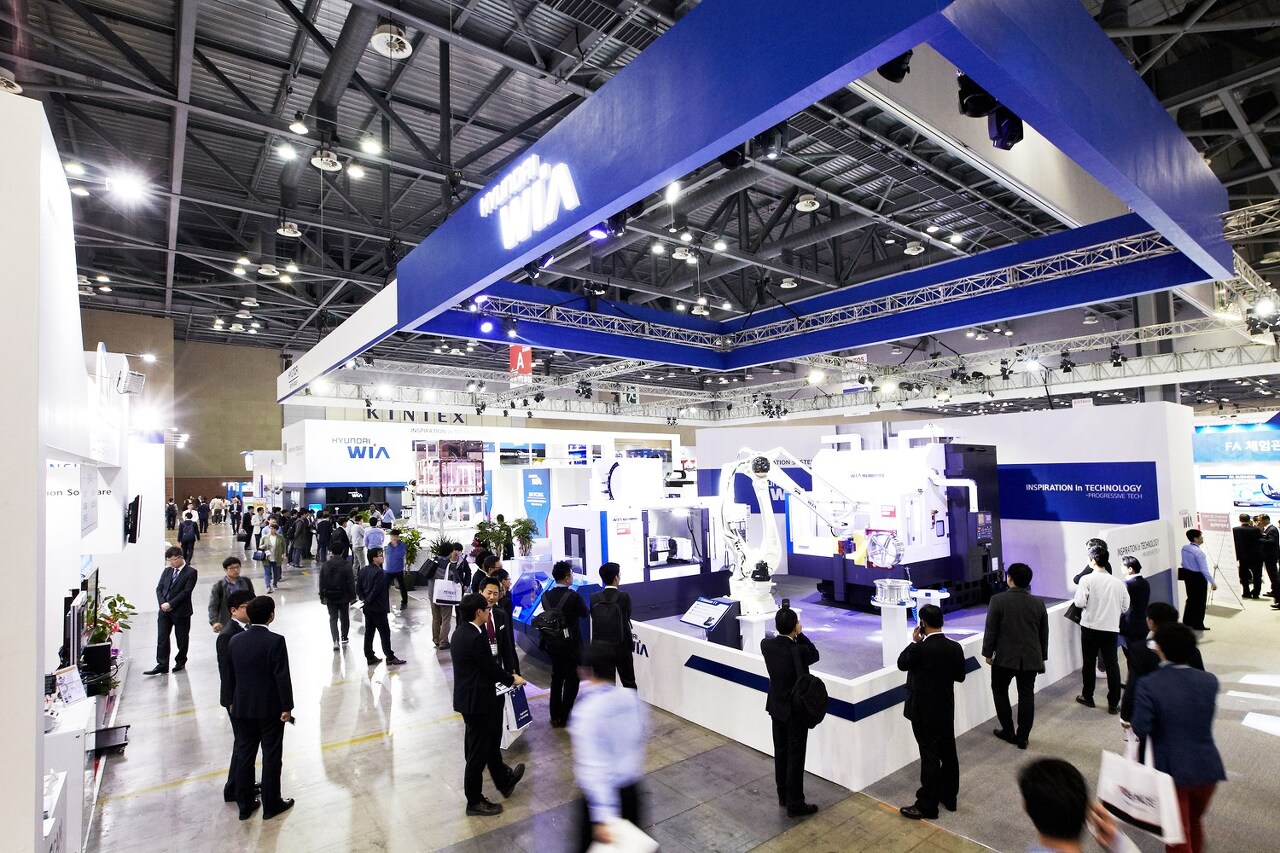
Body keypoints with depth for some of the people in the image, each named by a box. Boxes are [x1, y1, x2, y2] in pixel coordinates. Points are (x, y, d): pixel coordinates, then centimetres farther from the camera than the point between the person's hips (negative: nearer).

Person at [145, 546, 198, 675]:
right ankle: (162, 665, 9)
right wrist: (162, 603, -8)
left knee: (181, 638, 8)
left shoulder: (190, 572, -9)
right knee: (162, 638, 3)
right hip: (164, 611, 5)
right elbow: (159, 588, 7)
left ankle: (180, 662, 23)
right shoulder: (167, 571, 9)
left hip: (181, 611, -5)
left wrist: (170, 604, -17)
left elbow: (186, 592, -14)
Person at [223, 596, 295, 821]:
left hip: (242, 708, 5)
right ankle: (271, 805, 19)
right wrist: (287, 707, -8)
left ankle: (244, 805, 26)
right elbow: (282, 677, -18)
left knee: (244, 755, 16)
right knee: (271, 757, 8)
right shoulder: (275, 641, -19)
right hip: (270, 708, -5)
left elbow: (228, 676, 7)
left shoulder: (235, 641, -2)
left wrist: (233, 701, 21)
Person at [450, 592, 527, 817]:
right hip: (477, 701, -10)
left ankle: (504, 781, 42)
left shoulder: (461, 632, 4)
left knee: (491, 741, 24)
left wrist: (506, 676, 11)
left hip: (470, 696, 10)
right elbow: (491, 668, -20)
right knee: (478, 751, 8)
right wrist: (512, 679, -2)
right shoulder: (476, 638, -27)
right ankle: (474, 801, 24)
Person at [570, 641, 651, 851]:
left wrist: (601, 817, -26)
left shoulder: (586, 712, -25)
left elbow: (592, 768, -27)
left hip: (603, 795, -5)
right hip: (631, 789, 5)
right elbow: (643, 736, 11)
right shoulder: (632, 698, -7)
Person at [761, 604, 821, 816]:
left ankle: (783, 795, 34)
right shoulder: (799, 650, -28)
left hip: (777, 707, 6)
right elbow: (815, 655, -5)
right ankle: (795, 804, 17)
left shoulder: (766, 644, -14)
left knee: (780, 752, 19)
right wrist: (800, 634, -8)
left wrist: (792, 637, -2)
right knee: (795, 756, 7)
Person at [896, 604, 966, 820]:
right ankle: (949, 796, 34)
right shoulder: (955, 647, -6)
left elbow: (902, 664, -8)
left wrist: (914, 642, -4)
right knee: (948, 752, 18)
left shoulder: (920, 649, -25)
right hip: (946, 710, 6)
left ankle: (927, 805, 11)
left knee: (930, 757, 1)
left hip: (924, 712, -6)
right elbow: (960, 676, 7)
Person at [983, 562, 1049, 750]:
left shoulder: (998, 600, -13)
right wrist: (1042, 658, 21)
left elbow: (990, 630, -11)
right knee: (1026, 696, 11)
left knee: (1000, 691, 15)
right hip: (1031, 658, 4)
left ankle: (1008, 731, 20)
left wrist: (988, 653, 1)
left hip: (1005, 657, -3)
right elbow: (1044, 634, 9)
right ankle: (1022, 737, 16)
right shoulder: (1038, 603, 0)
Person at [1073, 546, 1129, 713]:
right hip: (1111, 628, 2)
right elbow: (1125, 606, 3)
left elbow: (1079, 602, -16)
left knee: (1089, 663, 11)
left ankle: (1087, 697, 23)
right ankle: (1113, 704, 11)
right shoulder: (1118, 582, -2)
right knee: (1112, 665, 9)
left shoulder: (1087, 579, -12)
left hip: (1090, 627, -2)